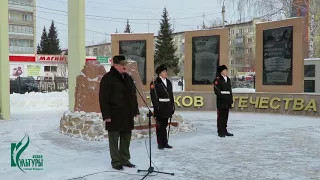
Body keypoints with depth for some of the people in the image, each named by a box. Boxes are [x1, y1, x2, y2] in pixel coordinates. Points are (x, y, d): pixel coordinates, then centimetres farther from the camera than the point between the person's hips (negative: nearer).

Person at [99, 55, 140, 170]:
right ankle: (116, 162, 13)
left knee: (126, 139, 13)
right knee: (114, 140, 3)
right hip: (114, 116, -7)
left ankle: (125, 160, 24)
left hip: (127, 115, 7)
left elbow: (133, 95, 20)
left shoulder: (128, 78, 14)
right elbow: (103, 98, -14)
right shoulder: (108, 78, -10)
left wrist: (135, 110, 16)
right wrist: (106, 114, -17)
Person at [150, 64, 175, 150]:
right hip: (160, 107, -6)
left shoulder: (168, 82, 13)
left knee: (165, 125, 13)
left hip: (167, 107, 6)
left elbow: (171, 95, 15)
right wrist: (156, 107, -17)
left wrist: (172, 106, 11)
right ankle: (160, 144, 8)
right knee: (160, 125, 0)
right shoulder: (155, 83, -7)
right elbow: (154, 96, -12)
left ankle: (165, 143, 21)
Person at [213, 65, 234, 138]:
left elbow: (230, 90, 19)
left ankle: (224, 131, 20)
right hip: (221, 102, -7)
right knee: (220, 117, -1)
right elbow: (216, 91, -13)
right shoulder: (217, 80, -8)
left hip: (227, 102, 7)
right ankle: (220, 132, 5)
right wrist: (222, 95, -24)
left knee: (225, 117, 12)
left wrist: (231, 99, 14)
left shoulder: (228, 80, 16)